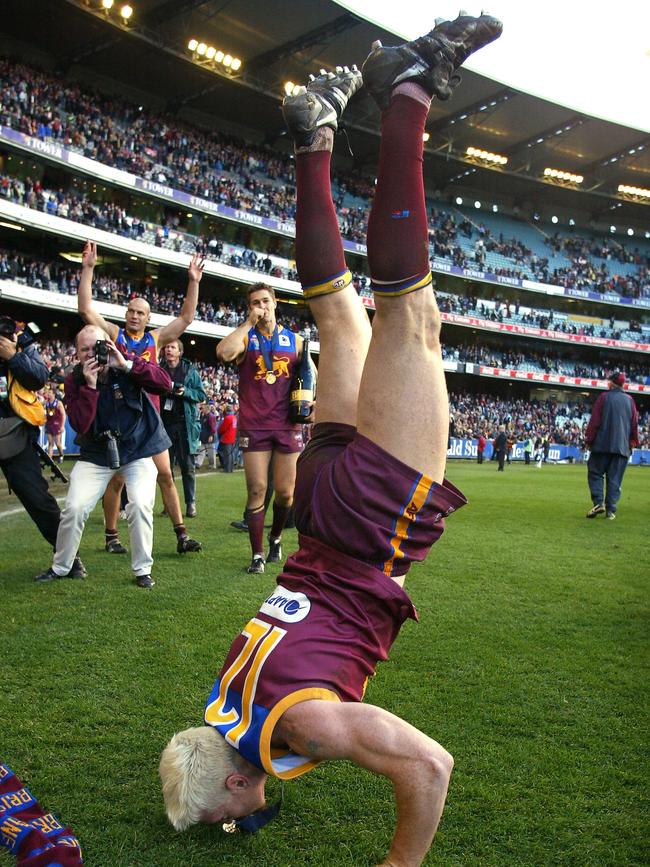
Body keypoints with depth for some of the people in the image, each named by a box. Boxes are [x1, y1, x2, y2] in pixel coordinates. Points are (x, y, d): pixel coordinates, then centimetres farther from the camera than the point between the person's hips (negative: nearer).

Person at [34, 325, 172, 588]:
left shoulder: (128, 366, -10)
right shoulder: (74, 380, -7)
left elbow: (165, 384, -23)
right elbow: (80, 425, -18)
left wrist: (126, 365, -29)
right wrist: (90, 386, -27)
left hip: (138, 449, -1)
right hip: (96, 453, 2)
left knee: (140, 505, -17)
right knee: (74, 508, -5)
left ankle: (142, 569, 1)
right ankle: (60, 567, 18)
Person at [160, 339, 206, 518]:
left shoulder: (190, 370, 5)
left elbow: (201, 395, 4)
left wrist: (185, 391, -13)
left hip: (186, 424, -2)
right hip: (165, 424, 2)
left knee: (188, 466, -1)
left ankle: (191, 503, 6)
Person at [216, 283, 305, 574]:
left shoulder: (295, 340, 11)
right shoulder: (245, 337, 4)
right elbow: (224, 353, -20)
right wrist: (249, 323, -12)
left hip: (287, 426, 2)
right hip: (254, 426, -2)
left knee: (286, 493, 5)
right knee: (257, 491, -3)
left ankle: (275, 538, 32)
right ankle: (257, 554, 8)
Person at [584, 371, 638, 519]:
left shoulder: (604, 397, -1)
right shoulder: (629, 400, 9)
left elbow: (594, 421, -5)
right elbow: (635, 423, 10)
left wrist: (588, 439, 1)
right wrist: (633, 442, 18)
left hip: (602, 444, -3)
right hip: (622, 446, 3)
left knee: (595, 473, 5)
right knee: (615, 479, 5)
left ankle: (598, 502, -13)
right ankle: (611, 510, 2)